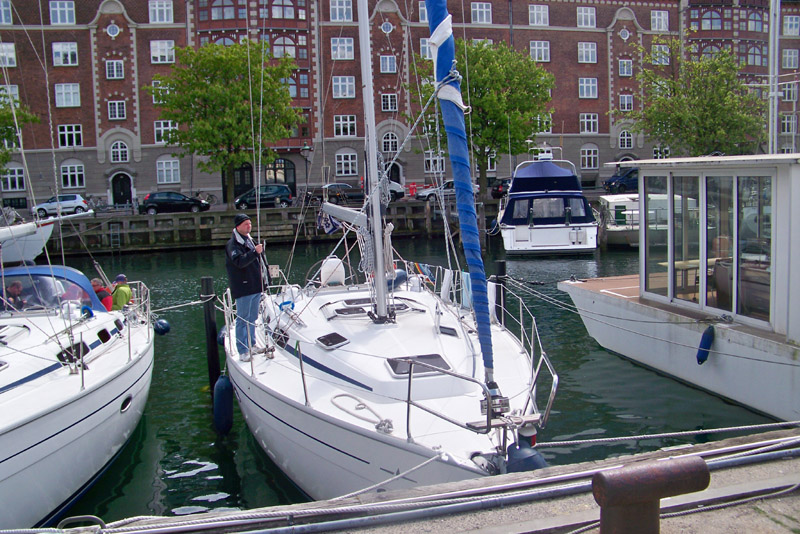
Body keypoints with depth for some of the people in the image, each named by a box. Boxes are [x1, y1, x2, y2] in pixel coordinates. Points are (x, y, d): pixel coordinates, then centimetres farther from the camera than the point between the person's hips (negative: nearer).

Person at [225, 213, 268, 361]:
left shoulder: (249, 240, 16)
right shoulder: (233, 244, -12)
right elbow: (240, 261, -28)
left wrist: (262, 277, 22)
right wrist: (255, 252, -35)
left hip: (255, 286, 9)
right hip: (243, 288, -9)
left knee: (252, 318, 16)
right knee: (243, 319, -5)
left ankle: (251, 345, 27)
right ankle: (243, 351, -1)